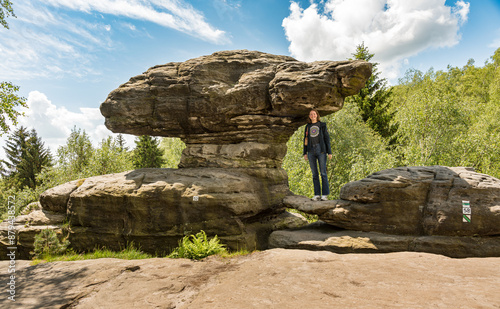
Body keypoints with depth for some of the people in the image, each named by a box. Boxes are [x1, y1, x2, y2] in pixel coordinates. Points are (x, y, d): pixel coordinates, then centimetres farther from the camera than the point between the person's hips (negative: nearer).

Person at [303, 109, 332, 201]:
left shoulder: (322, 125, 7)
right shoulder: (307, 126, 15)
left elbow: (327, 138, 2)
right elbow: (306, 140, 15)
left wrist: (329, 152, -5)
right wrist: (305, 153, 6)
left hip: (321, 150, -3)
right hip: (311, 151, 3)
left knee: (323, 173, -6)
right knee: (314, 174, 2)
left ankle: (325, 195, -2)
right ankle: (317, 195, 6)